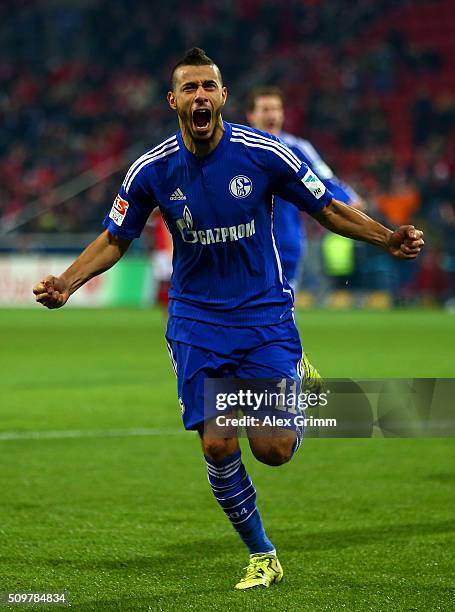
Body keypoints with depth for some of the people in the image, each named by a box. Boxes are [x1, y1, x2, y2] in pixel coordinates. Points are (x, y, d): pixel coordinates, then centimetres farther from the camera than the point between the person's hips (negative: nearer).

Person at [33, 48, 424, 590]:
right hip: (196, 323, 1)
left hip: (265, 316, -1)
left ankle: (301, 386, 27)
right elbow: (115, 239, 6)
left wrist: (387, 239, -15)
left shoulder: (263, 153, -12)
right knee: (217, 446, -7)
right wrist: (67, 282, -9)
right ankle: (261, 557, 15)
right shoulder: (151, 170, -7)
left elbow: (329, 210, -1)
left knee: (273, 449, -9)